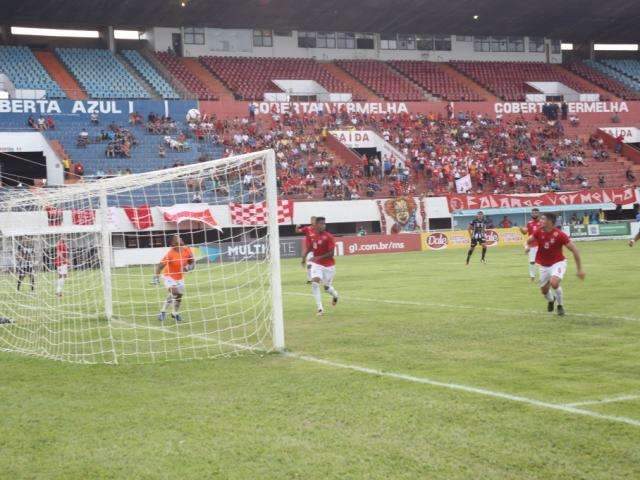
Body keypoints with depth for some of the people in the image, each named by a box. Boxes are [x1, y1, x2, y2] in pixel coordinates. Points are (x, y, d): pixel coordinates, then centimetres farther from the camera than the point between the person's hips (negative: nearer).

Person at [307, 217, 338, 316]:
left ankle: (335, 295, 46)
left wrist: (319, 257, -31)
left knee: (327, 287, 9)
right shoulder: (312, 237, -3)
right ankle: (320, 308, -15)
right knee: (314, 283, -20)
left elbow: (331, 253, -19)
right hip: (316, 264, 2)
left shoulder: (329, 237, -15)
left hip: (328, 265, -2)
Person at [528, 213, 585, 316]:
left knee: (554, 283, -31)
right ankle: (551, 300, 49)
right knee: (544, 290, 11)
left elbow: (575, 250, -17)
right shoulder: (539, 232, -9)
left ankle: (560, 306, -5)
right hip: (544, 266, 5)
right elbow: (529, 242, 13)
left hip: (558, 263, -5)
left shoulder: (559, 235, -23)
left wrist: (580, 269, -16)